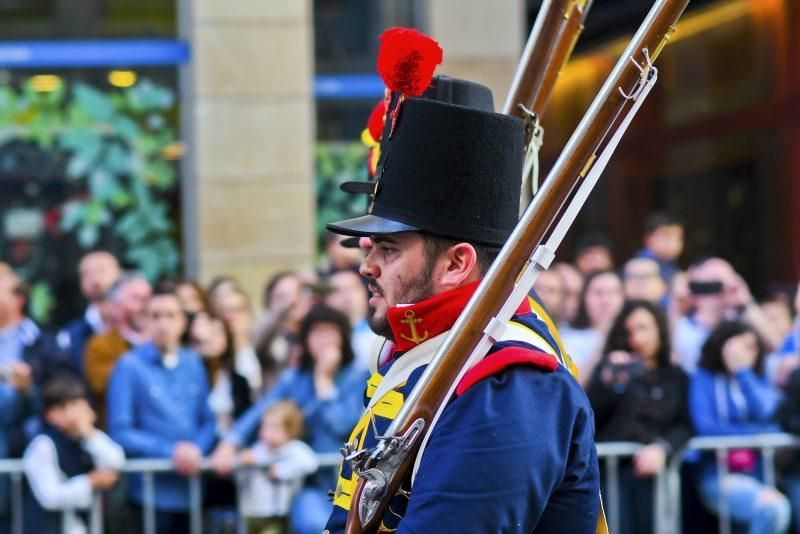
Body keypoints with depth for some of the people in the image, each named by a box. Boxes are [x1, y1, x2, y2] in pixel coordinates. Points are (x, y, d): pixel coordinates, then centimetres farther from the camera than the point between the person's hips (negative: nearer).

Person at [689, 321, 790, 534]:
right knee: (772, 509, -31)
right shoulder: (704, 379, 7)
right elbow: (705, 427, -7)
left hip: (763, 473, 4)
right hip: (721, 476, -4)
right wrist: (758, 432, -1)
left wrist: (742, 371, 0)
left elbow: (765, 415, -2)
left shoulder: (760, 381, 19)